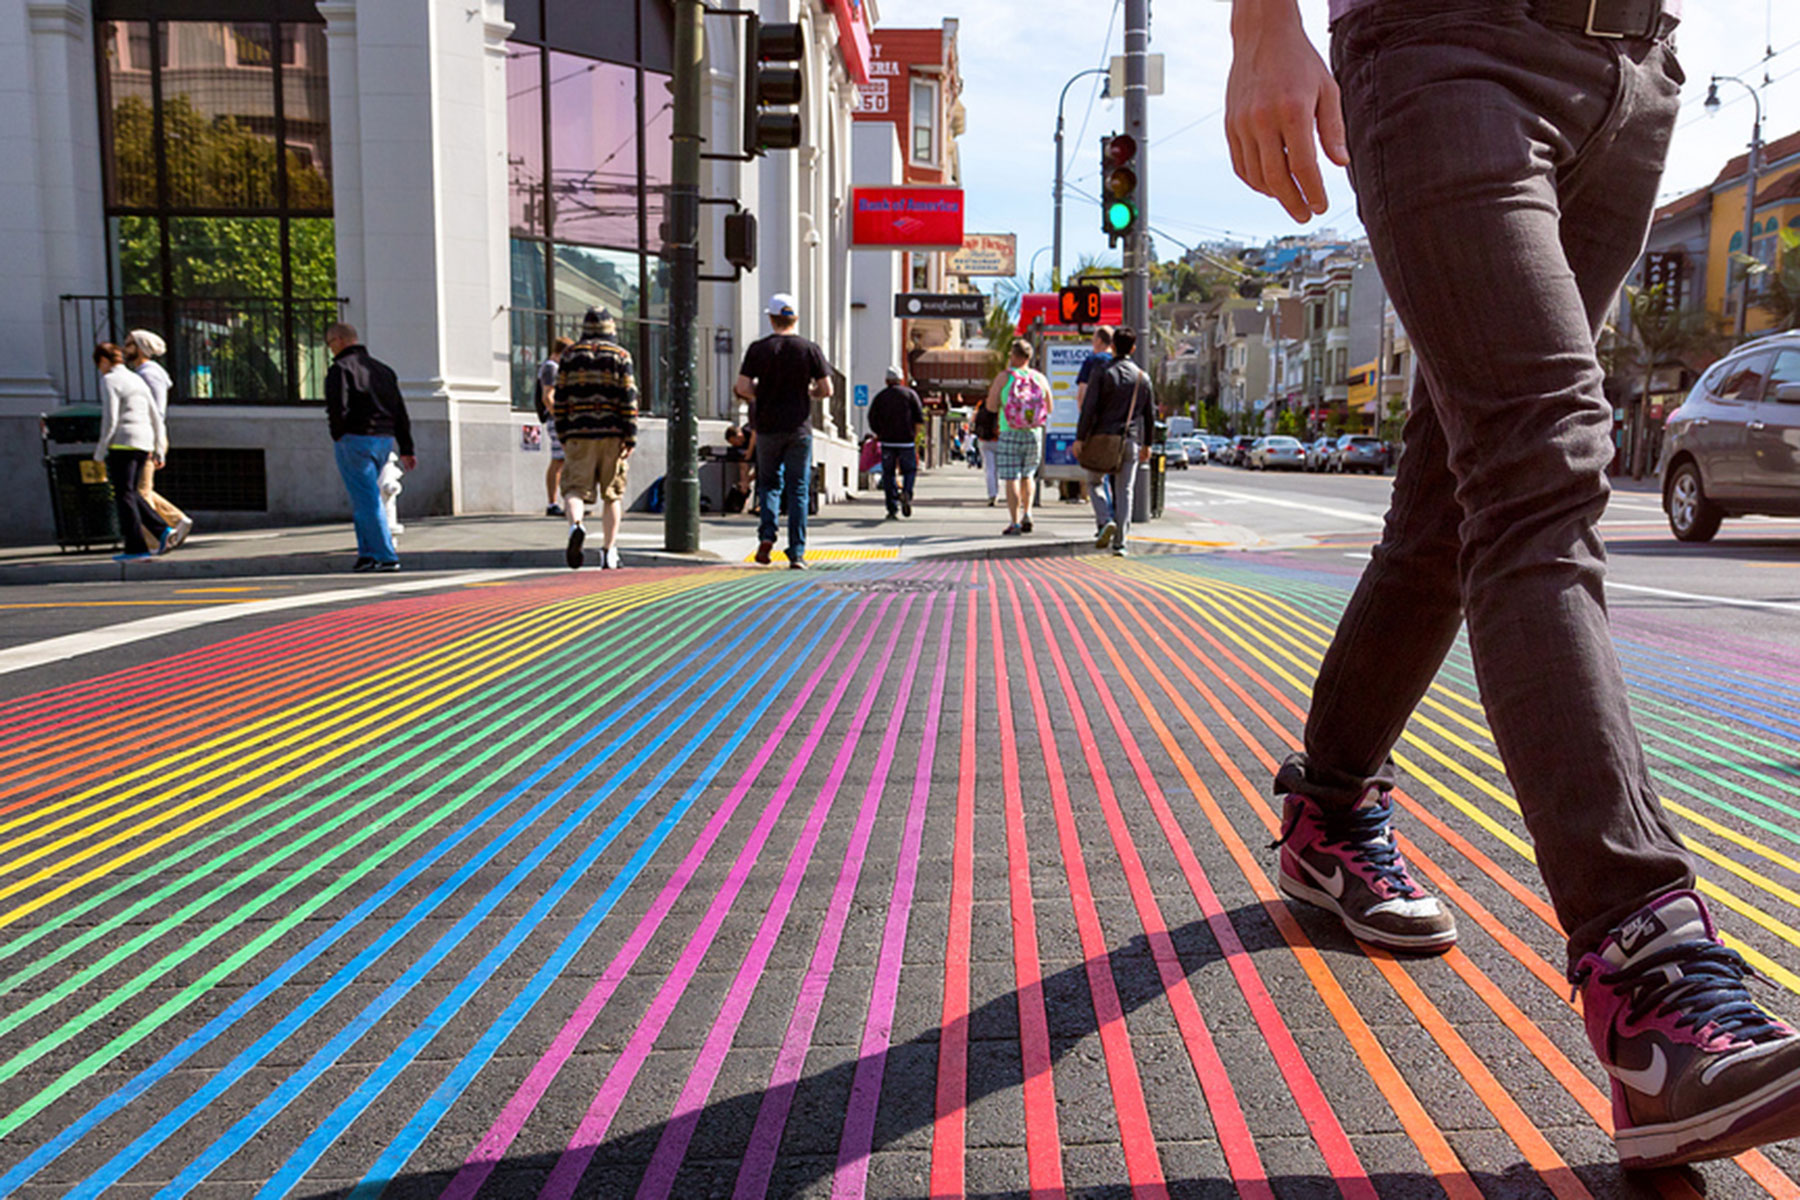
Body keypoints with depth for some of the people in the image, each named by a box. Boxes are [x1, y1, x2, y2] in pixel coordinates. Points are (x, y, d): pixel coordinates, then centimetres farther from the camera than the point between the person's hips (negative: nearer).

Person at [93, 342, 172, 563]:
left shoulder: (109, 381, -6)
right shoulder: (137, 379, 17)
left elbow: (110, 420, -13)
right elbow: (155, 416, 17)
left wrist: (100, 452, -6)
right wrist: (157, 447, 24)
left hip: (122, 443, -8)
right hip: (144, 442, 8)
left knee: (123, 494, -1)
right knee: (130, 492, 16)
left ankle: (136, 547, -2)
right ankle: (162, 530, 2)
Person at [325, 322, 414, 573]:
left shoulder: (340, 369, -6)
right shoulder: (382, 369, 17)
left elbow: (337, 408, -18)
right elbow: (400, 412, 13)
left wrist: (338, 436, 0)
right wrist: (406, 449, 13)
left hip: (354, 440, -7)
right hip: (384, 440, 7)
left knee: (367, 500, -5)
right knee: (364, 497, 18)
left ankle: (387, 557, -8)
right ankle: (367, 552, 11)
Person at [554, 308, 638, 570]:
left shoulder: (570, 354, 8)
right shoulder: (621, 355, 3)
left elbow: (560, 399, 6)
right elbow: (629, 399, -5)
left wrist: (563, 436, 12)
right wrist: (630, 439, -4)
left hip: (579, 434, 0)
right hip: (612, 433, 0)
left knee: (575, 488, 1)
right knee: (612, 494, 8)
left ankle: (576, 525, -31)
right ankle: (608, 553, 10)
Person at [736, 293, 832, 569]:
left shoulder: (758, 349, -2)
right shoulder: (810, 349, -1)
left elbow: (742, 387, -5)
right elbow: (826, 389, -2)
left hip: (768, 425, 0)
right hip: (799, 427, 0)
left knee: (769, 483, 16)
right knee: (798, 489, 4)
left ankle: (767, 533, -6)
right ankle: (796, 553, 2)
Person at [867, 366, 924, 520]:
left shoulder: (879, 397, 10)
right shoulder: (910, 394, 7)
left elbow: (872, 422, 8)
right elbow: (919, 418, 0)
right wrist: (915, 436, 8)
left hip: (887, 442, 1)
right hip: (906, 441, -1)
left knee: (888, 474, 5)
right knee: (910, 470, 12)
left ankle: (892, 510, -1)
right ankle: (907, 493, -18)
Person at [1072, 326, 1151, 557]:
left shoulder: (1102, 373, -5)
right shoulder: (1142, 377, 7)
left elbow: (1089, 408, -11)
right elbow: (1149, 413, 13)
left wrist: (1079, 438, -7)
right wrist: (1146, 444, 21)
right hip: (1130, 441, 3)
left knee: (1095, 482, 14)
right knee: (1124, 491, 5)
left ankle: (1105, 521, -10)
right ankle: (1120, 542, 1)